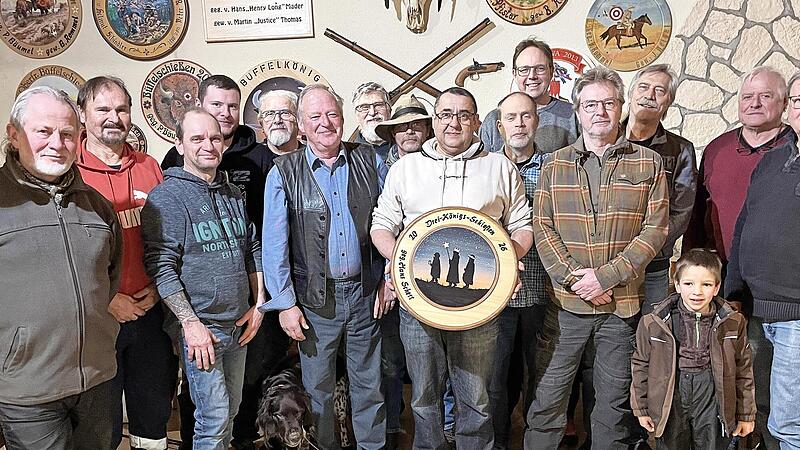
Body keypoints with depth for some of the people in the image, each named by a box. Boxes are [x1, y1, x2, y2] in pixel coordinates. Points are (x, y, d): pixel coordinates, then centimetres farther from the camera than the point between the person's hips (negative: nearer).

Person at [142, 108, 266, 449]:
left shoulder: (234, 194, 11)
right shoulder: (166, 197, -9)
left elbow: (253, 250, 17)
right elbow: (161, 267, -14)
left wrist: (259, 304, 9)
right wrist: (191, 323, -17)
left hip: (240, 325, 6)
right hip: (199, 328, -6)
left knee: (230, 412, 17)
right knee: (215, 420, -3)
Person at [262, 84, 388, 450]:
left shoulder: (370, 161, 3)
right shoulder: (284, 173, -3)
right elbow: (275, 243, -4)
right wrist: (285, 303, -7)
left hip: (365, 294, 2)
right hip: (315, 300, -1)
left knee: (369, 385, 15)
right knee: (318, 390, 12)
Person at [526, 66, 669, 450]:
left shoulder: (648, 163, 4)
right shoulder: (554, 164, 7)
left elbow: (655, 228, -3)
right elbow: (542, 227, 1)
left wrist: (605, 276, -13)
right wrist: (572, 279, -12)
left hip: (622, 303, 0)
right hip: (565, 302, 0)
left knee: (614, 402, 13)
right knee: (547, 397, 5)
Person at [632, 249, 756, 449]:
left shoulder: (732, 323, -5)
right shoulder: (654, 323, -10)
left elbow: (743, 369, 5)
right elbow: (641, 364, 1)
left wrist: (746, 414, 10)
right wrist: (641, 408, 4)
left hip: (711, 400, 1)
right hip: (670, 400, 0)